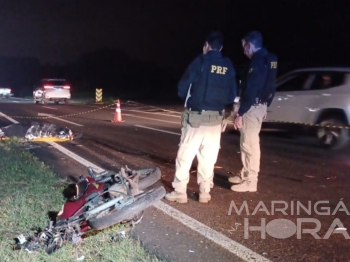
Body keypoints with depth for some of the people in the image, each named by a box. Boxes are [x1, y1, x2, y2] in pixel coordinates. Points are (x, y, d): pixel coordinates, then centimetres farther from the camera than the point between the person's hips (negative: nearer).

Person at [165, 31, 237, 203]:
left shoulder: (200, 62, -8)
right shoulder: (228, 66, 5)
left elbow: (182, 88, -6)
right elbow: (232, 95, 7)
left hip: (196, 116, -4)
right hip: (216, 118, 4)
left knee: (185, 155, 3)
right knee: (208, 157, 11)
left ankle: (179, 192, 6)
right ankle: (204, 192, 16)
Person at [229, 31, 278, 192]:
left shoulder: (257, 61, -19)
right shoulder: (268, 59, 13)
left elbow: (250, 90, -23)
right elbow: (269, 86, 18)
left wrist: (240, 113, -22)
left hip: (253, 107, -10)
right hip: (260, 105, 10)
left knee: (250, 144, -4)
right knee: (248, 142, 18)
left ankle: (250, 181, 2)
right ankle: (245, 175, 29)